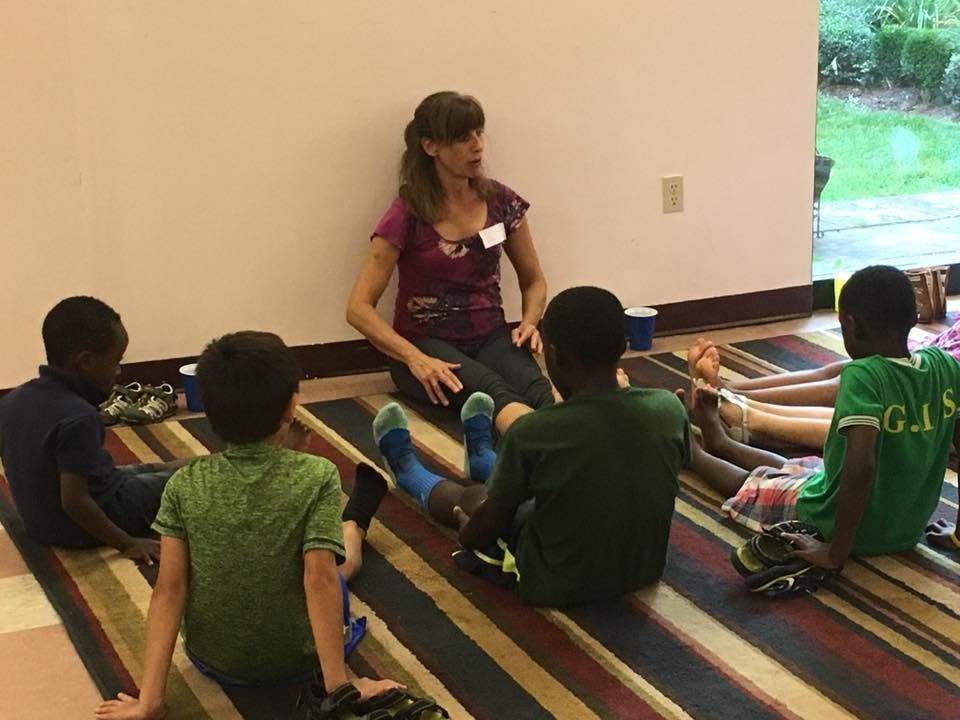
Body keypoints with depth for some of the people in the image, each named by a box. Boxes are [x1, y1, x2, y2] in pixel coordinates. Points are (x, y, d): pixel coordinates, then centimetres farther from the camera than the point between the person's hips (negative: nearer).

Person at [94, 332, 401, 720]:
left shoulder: (185, 485, -15)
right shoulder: (315, 477, -22)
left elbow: (169, 590, -17)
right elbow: (321, 580, -29)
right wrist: (338, 687, -26)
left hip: (212, 661, 2)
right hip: (298, 659, -2)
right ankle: (355, 521, 62)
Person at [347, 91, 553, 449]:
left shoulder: (501, 202, 3)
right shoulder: (407, 216, -9)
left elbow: (534, 281, 17)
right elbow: (359, 307, -11)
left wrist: (529, 322, -5)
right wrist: (415, 359, -25)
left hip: (490, 338, 4)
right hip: (426, 343, -4)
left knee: (536, 386, -32)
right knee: (493, 390, -38)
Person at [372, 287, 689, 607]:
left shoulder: (533, 432, -25)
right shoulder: (670, 409, -15)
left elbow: (489, 525, -9)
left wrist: (469, 534, 14)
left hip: (559, 584, -4)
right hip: (645, 569, 4)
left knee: (473, 496, 24)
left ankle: (408, 469, 55)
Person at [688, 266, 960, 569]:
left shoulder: (863, 376, -27)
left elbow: (861, 464, -38)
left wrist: (836, 553, -30)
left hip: (846, 526, -6)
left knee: (749, 483, 23)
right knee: (791, 468, 32)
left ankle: (688, 449, 52)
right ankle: (719, 442, 59)